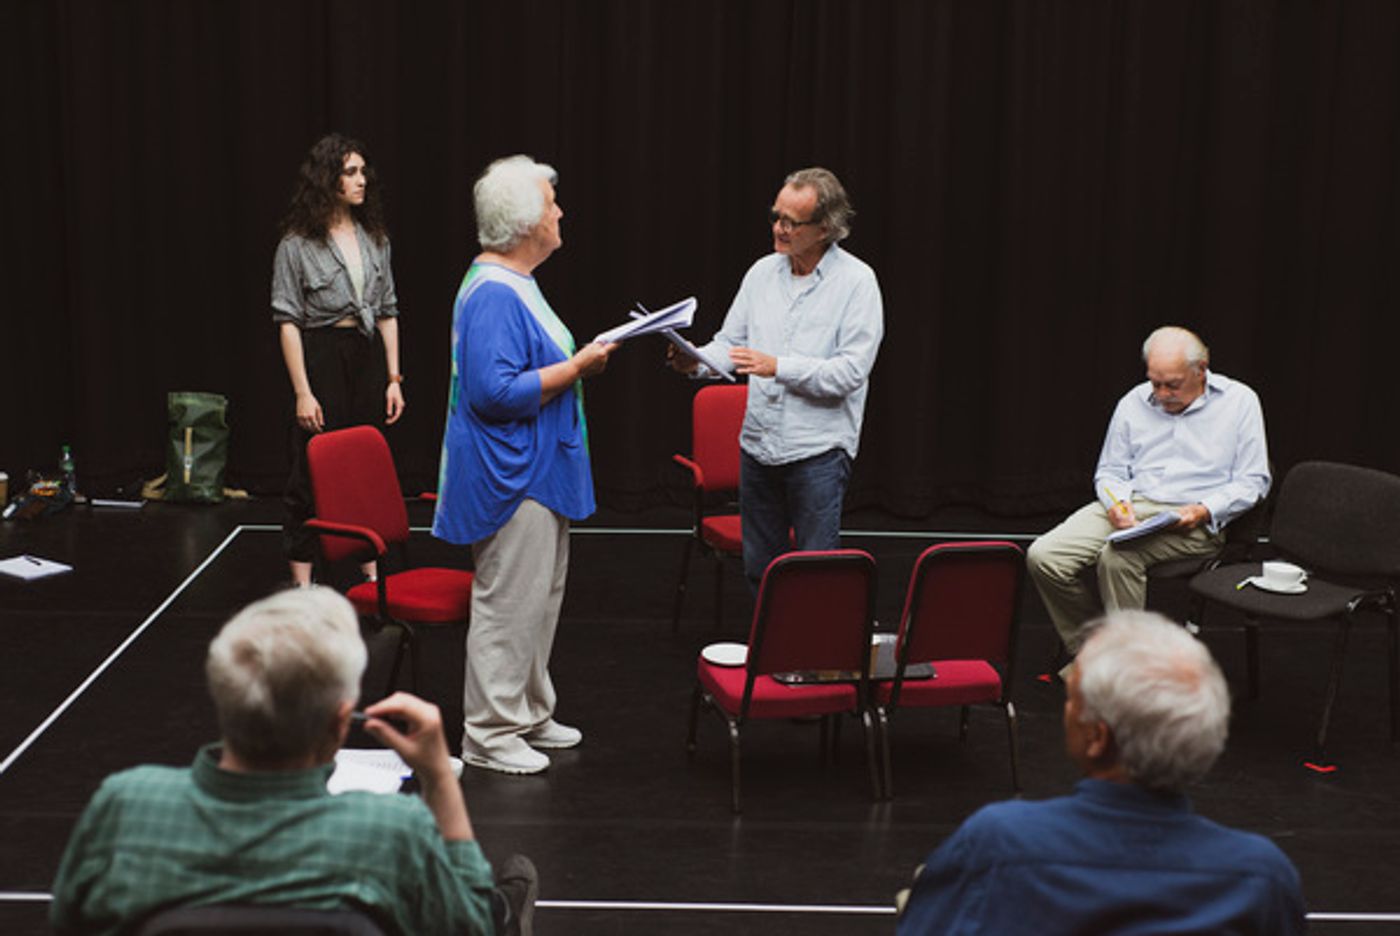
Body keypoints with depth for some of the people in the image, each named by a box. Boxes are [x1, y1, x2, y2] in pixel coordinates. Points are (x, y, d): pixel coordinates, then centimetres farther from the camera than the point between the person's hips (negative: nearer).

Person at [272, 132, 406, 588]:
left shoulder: (375, 238, 10)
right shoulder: (297, 244, -6)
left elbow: (387, 311, 12)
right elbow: (288, 321, -8)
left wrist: (394, 378, 6)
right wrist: (302, 392, -14)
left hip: (368, 355, 5)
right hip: (321, 359, -5)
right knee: (312, 473, -1)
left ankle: (372, 570, 19)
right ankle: (302, 581, 6)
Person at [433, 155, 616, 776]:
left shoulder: (514, 284, 13)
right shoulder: (492, 293, -21)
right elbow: (496, 391, -28)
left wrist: (578, 360, 16)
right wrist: (574, 369, -23)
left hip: (536, 472, 11)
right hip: (511, 478, -11)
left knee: (540, 598, 18)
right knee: (509, 604, -3)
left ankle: (528, 716, 29)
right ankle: (488, 735, 7)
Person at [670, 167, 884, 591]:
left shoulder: (856, 281, -9)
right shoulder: (763, 272, 8)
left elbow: (850, 371, -16)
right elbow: (730, 342, 12)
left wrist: (779, 367, -24)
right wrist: (696, 361, -10)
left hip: (818, 449, -6)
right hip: (758, 443, 6)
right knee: (759, 569, 13)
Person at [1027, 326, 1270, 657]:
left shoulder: (1239, 402, 2)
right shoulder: (1134, 403, 12)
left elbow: (1252, 480, 1)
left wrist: (1203, 511, -15)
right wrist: (1116, 503, -6)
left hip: (1193, 521, -4)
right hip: (1131, 505, 5)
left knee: (1117, 557, -35)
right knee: (1043, 557, -19)